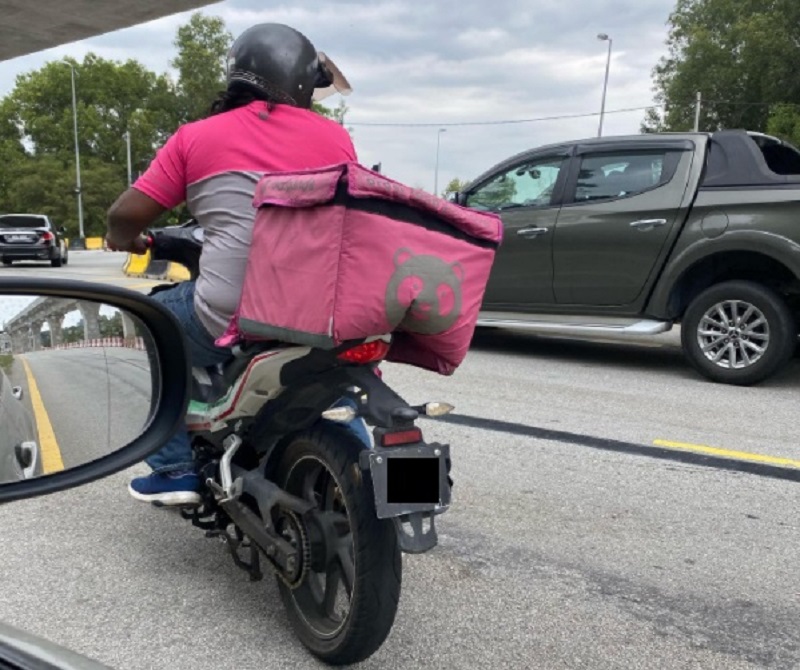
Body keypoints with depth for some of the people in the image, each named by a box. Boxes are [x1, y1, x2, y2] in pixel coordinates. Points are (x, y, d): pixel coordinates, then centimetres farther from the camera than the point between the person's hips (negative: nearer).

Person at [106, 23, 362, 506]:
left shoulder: (197, 136, 5)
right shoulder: (336, 137, 10)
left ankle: (175, 469, 22)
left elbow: (127, 215, 4)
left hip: (232, 316, -2)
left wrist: (124, 240, 28)